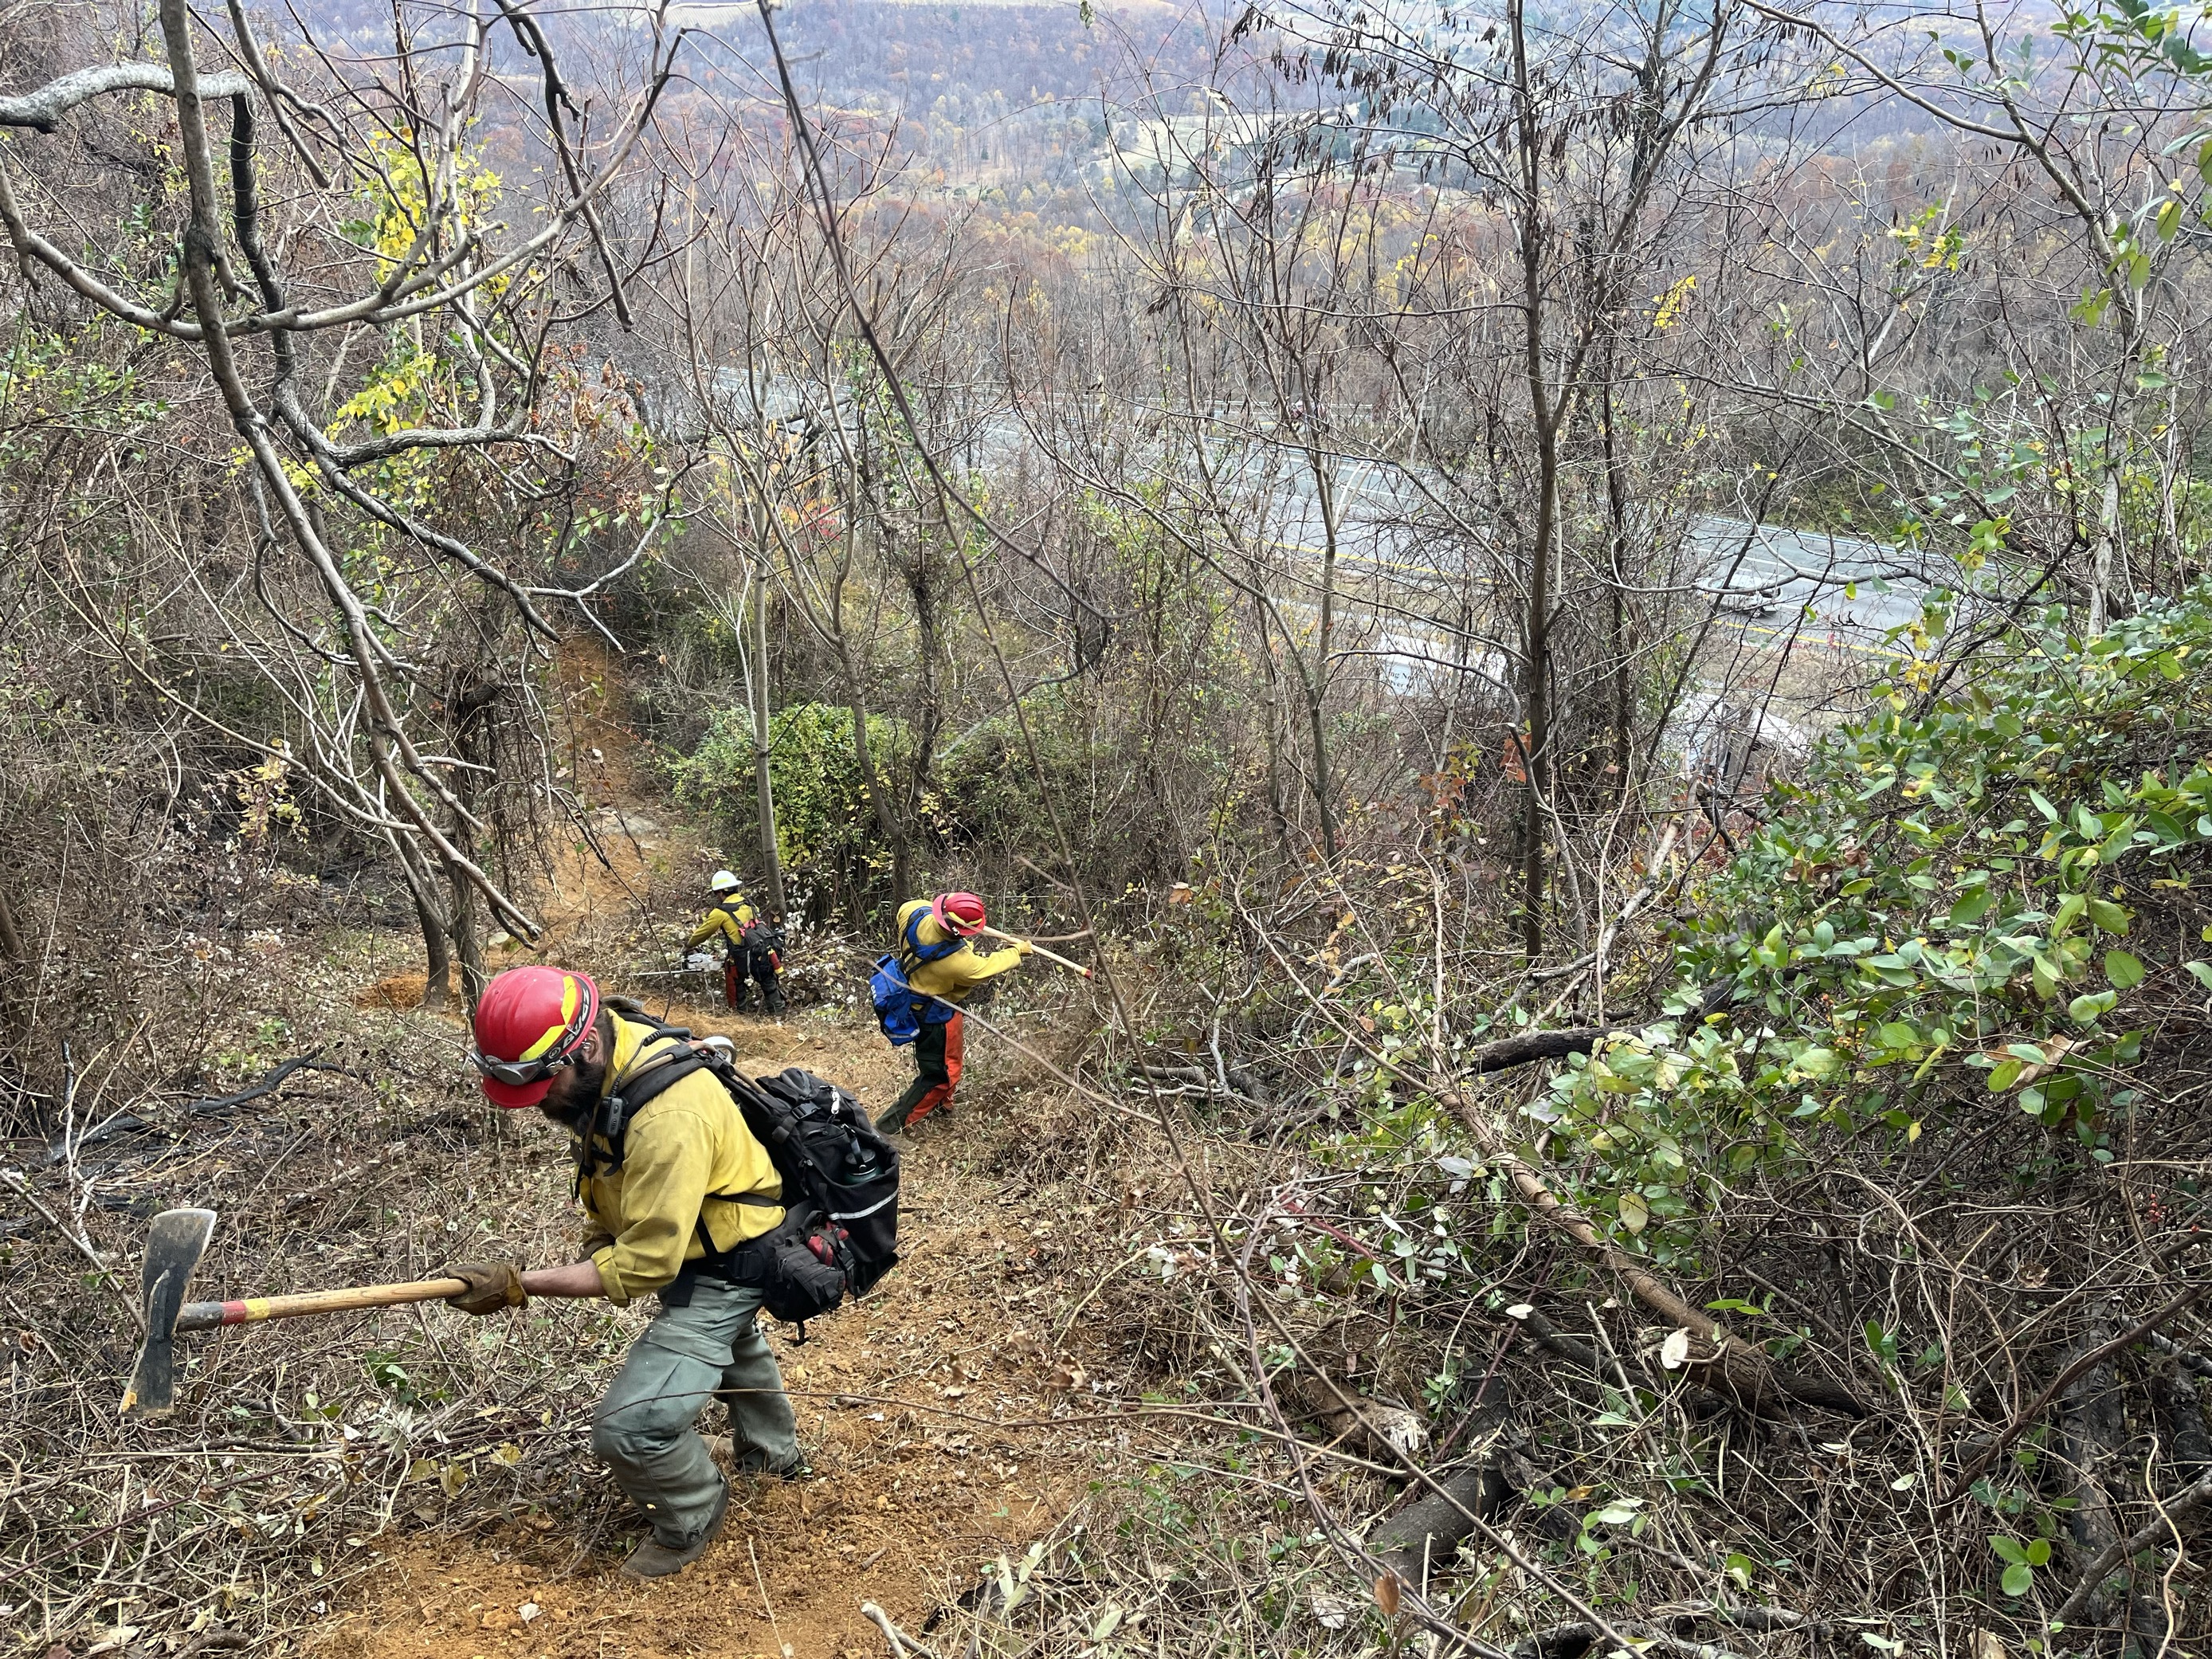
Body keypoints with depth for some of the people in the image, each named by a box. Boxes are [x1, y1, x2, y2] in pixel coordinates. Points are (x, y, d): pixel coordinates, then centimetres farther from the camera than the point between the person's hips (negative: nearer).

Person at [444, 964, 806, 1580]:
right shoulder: (602, 1064, -14)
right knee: (734, 1348, 34)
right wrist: (599, 1233, -3)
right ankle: (774, 1453, 64)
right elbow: (607, 1156, 8)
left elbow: (645, 1265, -35)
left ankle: (694, 1519, 17)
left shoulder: (669, 1119, -41)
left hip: (724, 1268, -10)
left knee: (630, 1426, -15)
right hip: (678, 1233, 10)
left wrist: (517, 1286, -32)